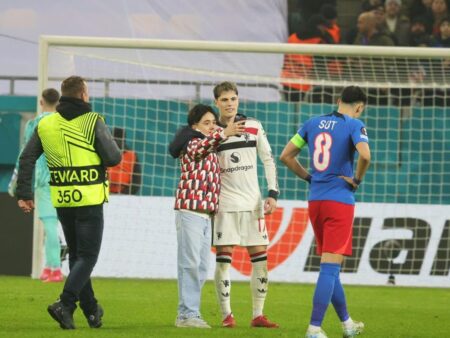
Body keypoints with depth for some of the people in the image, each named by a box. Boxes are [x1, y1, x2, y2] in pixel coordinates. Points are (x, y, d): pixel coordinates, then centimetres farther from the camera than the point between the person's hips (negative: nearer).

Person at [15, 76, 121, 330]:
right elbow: (114, 158, -10)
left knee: (76, 255, 17)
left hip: (62, 200, 5)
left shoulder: (46, 124, 5)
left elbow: (27, 159, 3)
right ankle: (65, 304, -19)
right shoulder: (93, 122, -9)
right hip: (90, 200, -5)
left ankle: (91, 310, 21)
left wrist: (24, 194, 6)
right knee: (87, 256, -1)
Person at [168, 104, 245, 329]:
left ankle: (190, 312, 11)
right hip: (190, 210, -9)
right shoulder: (192, 144, -7)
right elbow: (201, 146, -30)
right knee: (190, 263, -11)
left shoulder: (210, 150, 19)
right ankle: (187, 313, -12)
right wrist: (224, 134, -43)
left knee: (201, 267, 8)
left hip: (206, 213, 9)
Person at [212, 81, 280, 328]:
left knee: (260, 257, -2)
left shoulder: (254, 127, 5)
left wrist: (273, 193, -1)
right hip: (225, 204, -2)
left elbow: (268, 160, 8)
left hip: (252, 202, 2)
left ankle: (258, 315, 3)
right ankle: (226, 315, 1)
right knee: (223, 258, -6)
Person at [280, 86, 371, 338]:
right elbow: (365, 155, -25)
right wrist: (357, 180, -8)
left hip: (315, 201, 6)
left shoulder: (313, 123, 10)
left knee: (330, 266, 16)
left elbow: (286, 156, 12)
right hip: (340, 201, -6)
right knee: (330, 266, -6)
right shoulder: (354, 125, -7)